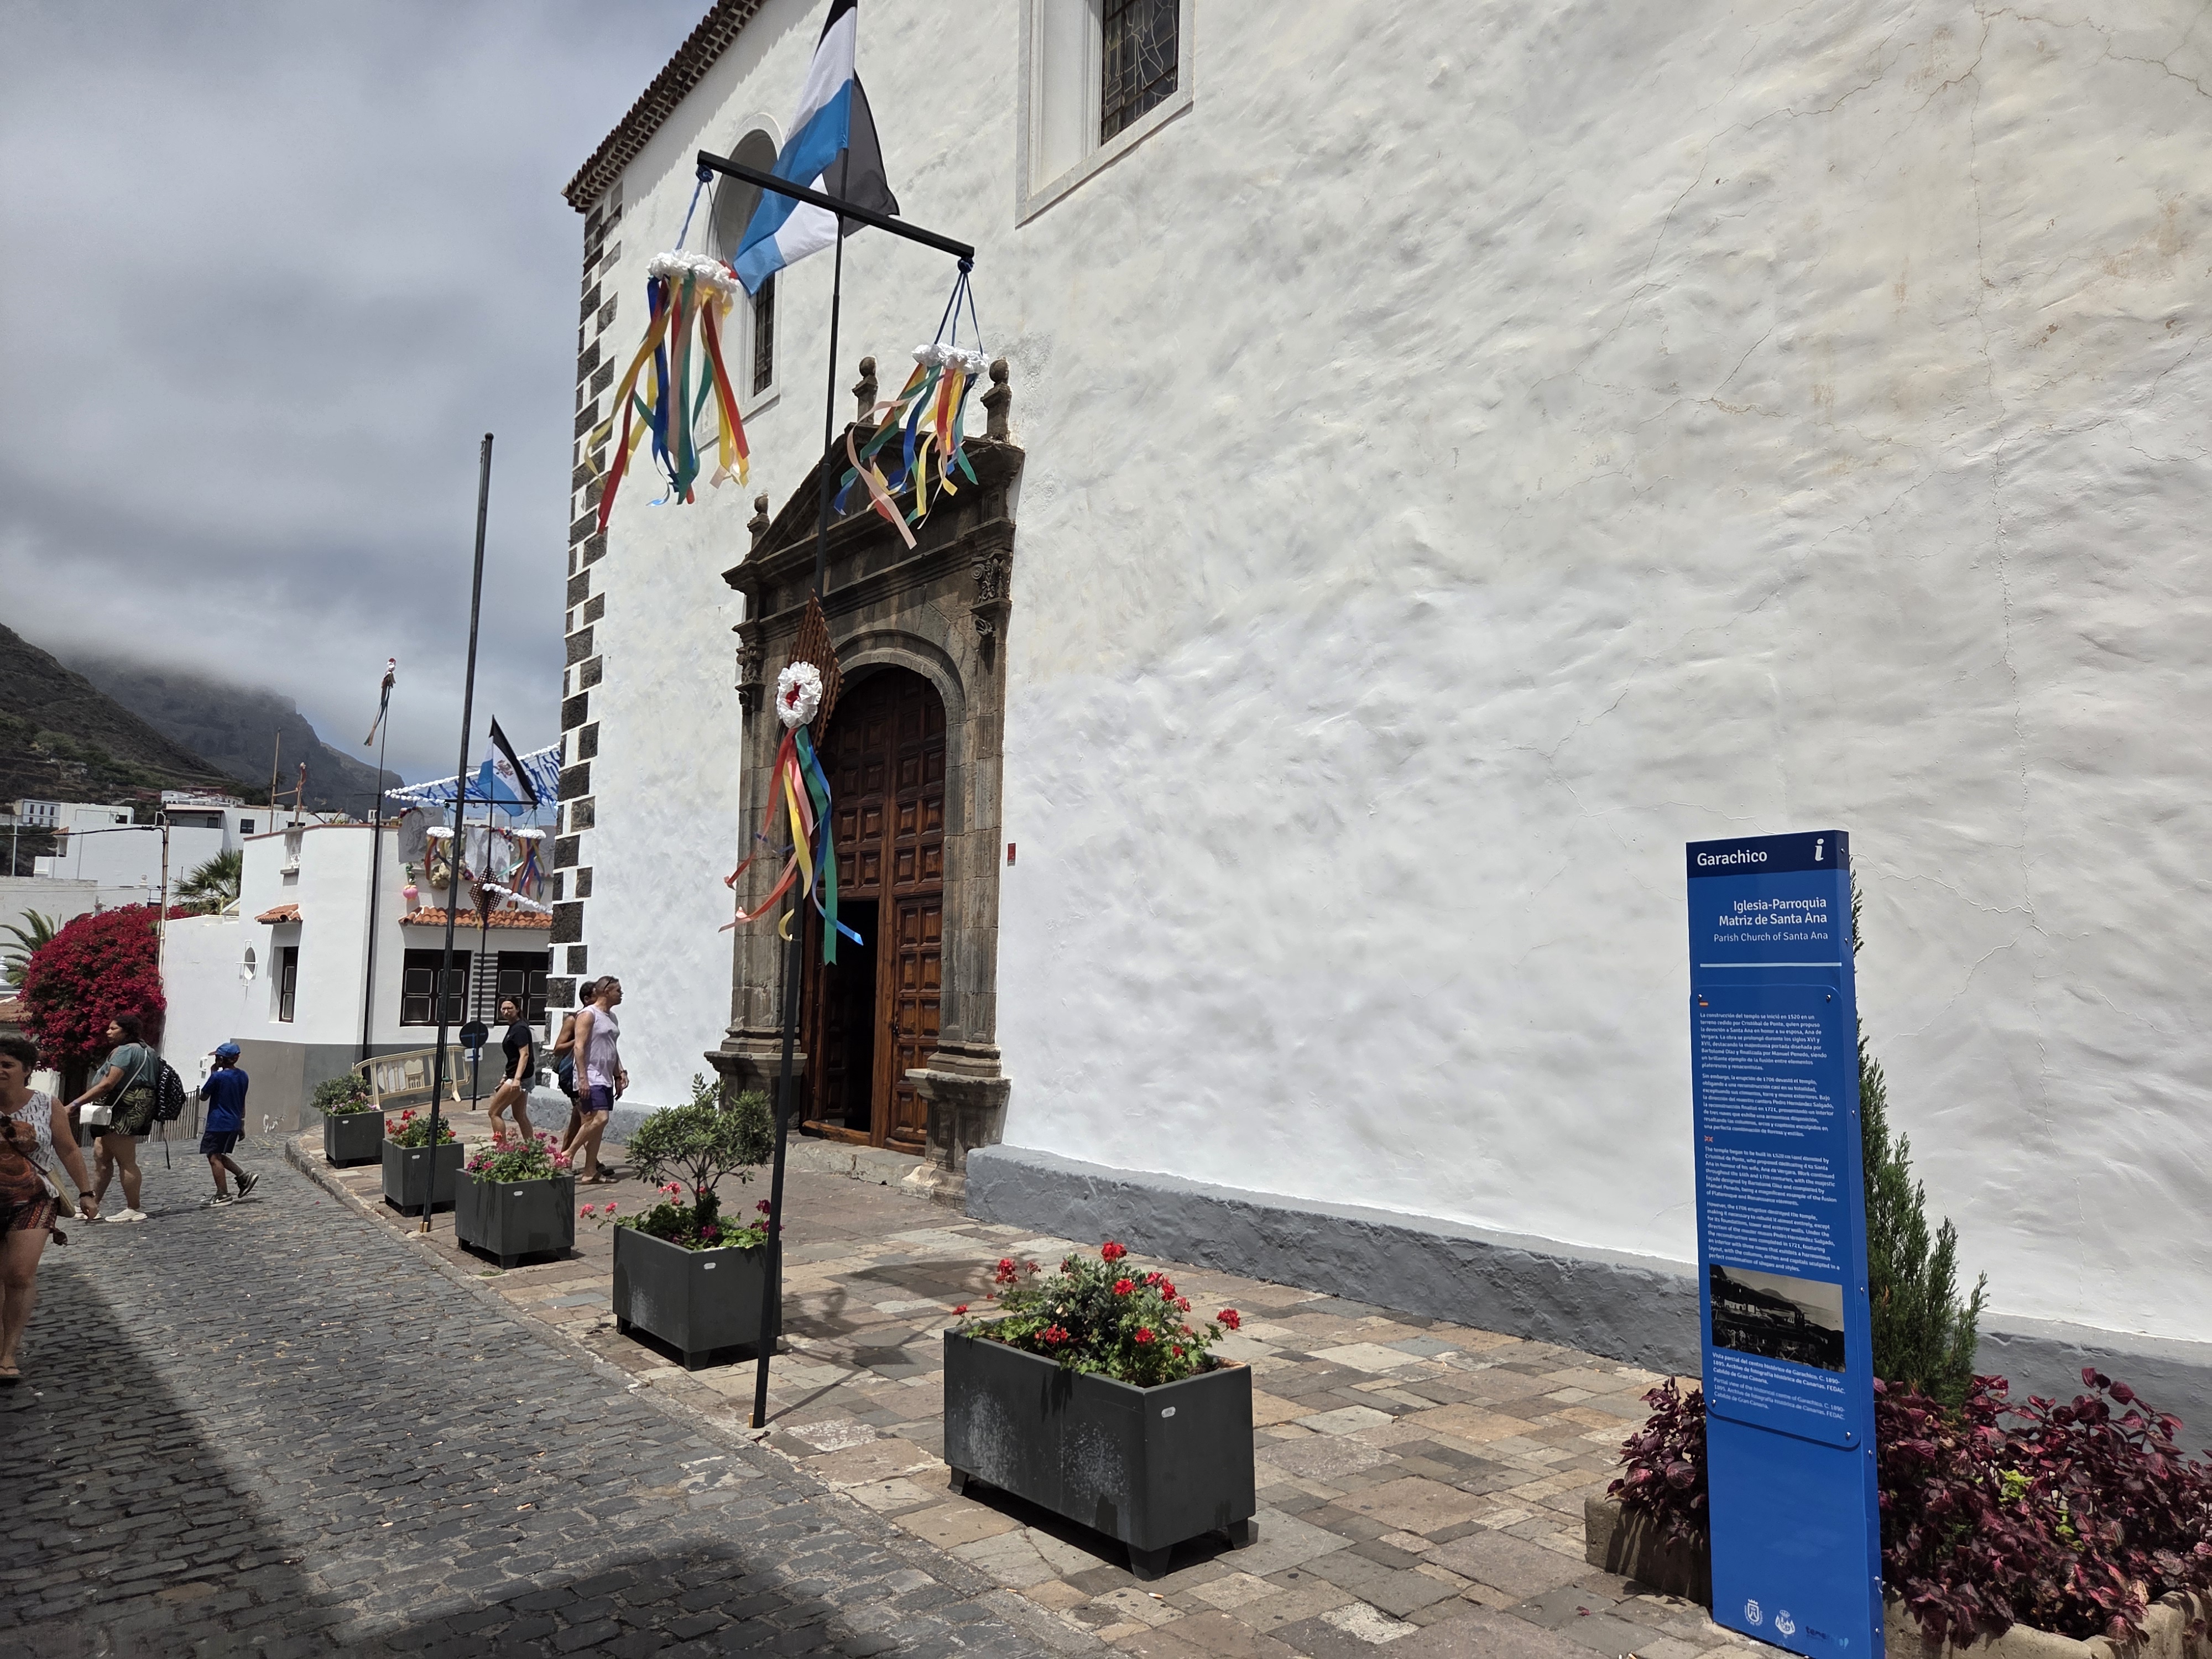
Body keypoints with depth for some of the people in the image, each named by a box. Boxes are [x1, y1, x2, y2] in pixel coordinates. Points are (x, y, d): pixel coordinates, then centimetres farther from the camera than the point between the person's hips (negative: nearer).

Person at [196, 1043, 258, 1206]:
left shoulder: (218, 1077, -15)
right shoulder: (243, 1076, 8)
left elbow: (203, 1097, -2)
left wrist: (211, 1074, 2)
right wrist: (241, 1123, 22)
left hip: (218, 1124, -8)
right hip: (234, 1124, 8)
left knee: (214, 1157, -2)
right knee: (219, 1156, 19)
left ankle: (223, 1195, -3)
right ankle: (244, 1177, 10)